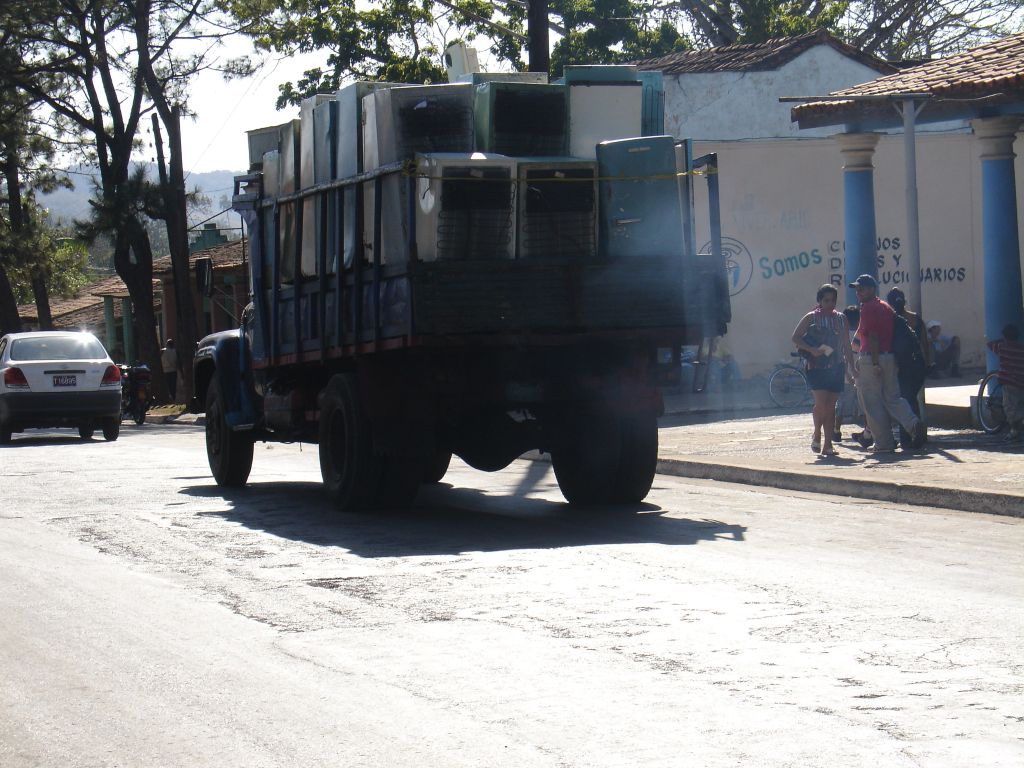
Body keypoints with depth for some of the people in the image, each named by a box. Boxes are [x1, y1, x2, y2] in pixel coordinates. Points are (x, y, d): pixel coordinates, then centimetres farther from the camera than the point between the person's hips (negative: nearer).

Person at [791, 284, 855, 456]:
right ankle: (817, 434, 10)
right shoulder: (811, 318, 0)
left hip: (836, 368, 3)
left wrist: (852, 367, 10)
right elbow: (795, 337, -1)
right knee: (821, 403, -14)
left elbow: (846, 345, 14)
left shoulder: (841, 319, 11)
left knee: (831, 406, 2)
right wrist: (811, 349, -15)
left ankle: (828, 444, 4)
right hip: (817, 368, -3)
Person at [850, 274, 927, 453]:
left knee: (872, 403, 0)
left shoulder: (868, 308, -10)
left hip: (871, 359, -8)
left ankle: (884, 443, 0)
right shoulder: (886, 307, 16)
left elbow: (872, 337, -17)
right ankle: (914, 423, -13)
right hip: (890, 357, 8)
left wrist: (875, 363, -20)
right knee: (892, 398, 11)